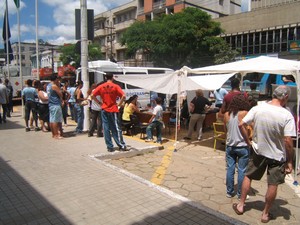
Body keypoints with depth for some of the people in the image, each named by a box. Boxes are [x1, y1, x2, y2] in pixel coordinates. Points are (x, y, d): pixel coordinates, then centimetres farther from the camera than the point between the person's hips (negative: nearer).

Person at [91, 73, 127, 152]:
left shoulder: (101, 86, 3)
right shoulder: (115, 86, -5)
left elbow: (92, 95, -2)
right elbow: (123, 96, -16)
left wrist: (99, 102, 6)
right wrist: (119, 104, -4)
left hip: (104, 110, 2)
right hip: (113, 110, -2)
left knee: (106, 129, 6)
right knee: (116, 128, 3)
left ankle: (110, 147, 9)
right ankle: (122, 146, 4)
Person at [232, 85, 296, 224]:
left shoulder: (257, 109, -11)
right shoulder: (287, 115, -19)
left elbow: (241, 125, -8)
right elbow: (288, 141, -20)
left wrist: (248, 142, 5)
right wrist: (290, 161, -9)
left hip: (258, 151, 2)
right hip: (277, 155, -2)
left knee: (248, 176, 20)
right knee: (273, 185, 13)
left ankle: (240, 205, 30)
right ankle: (265, 214, 28)